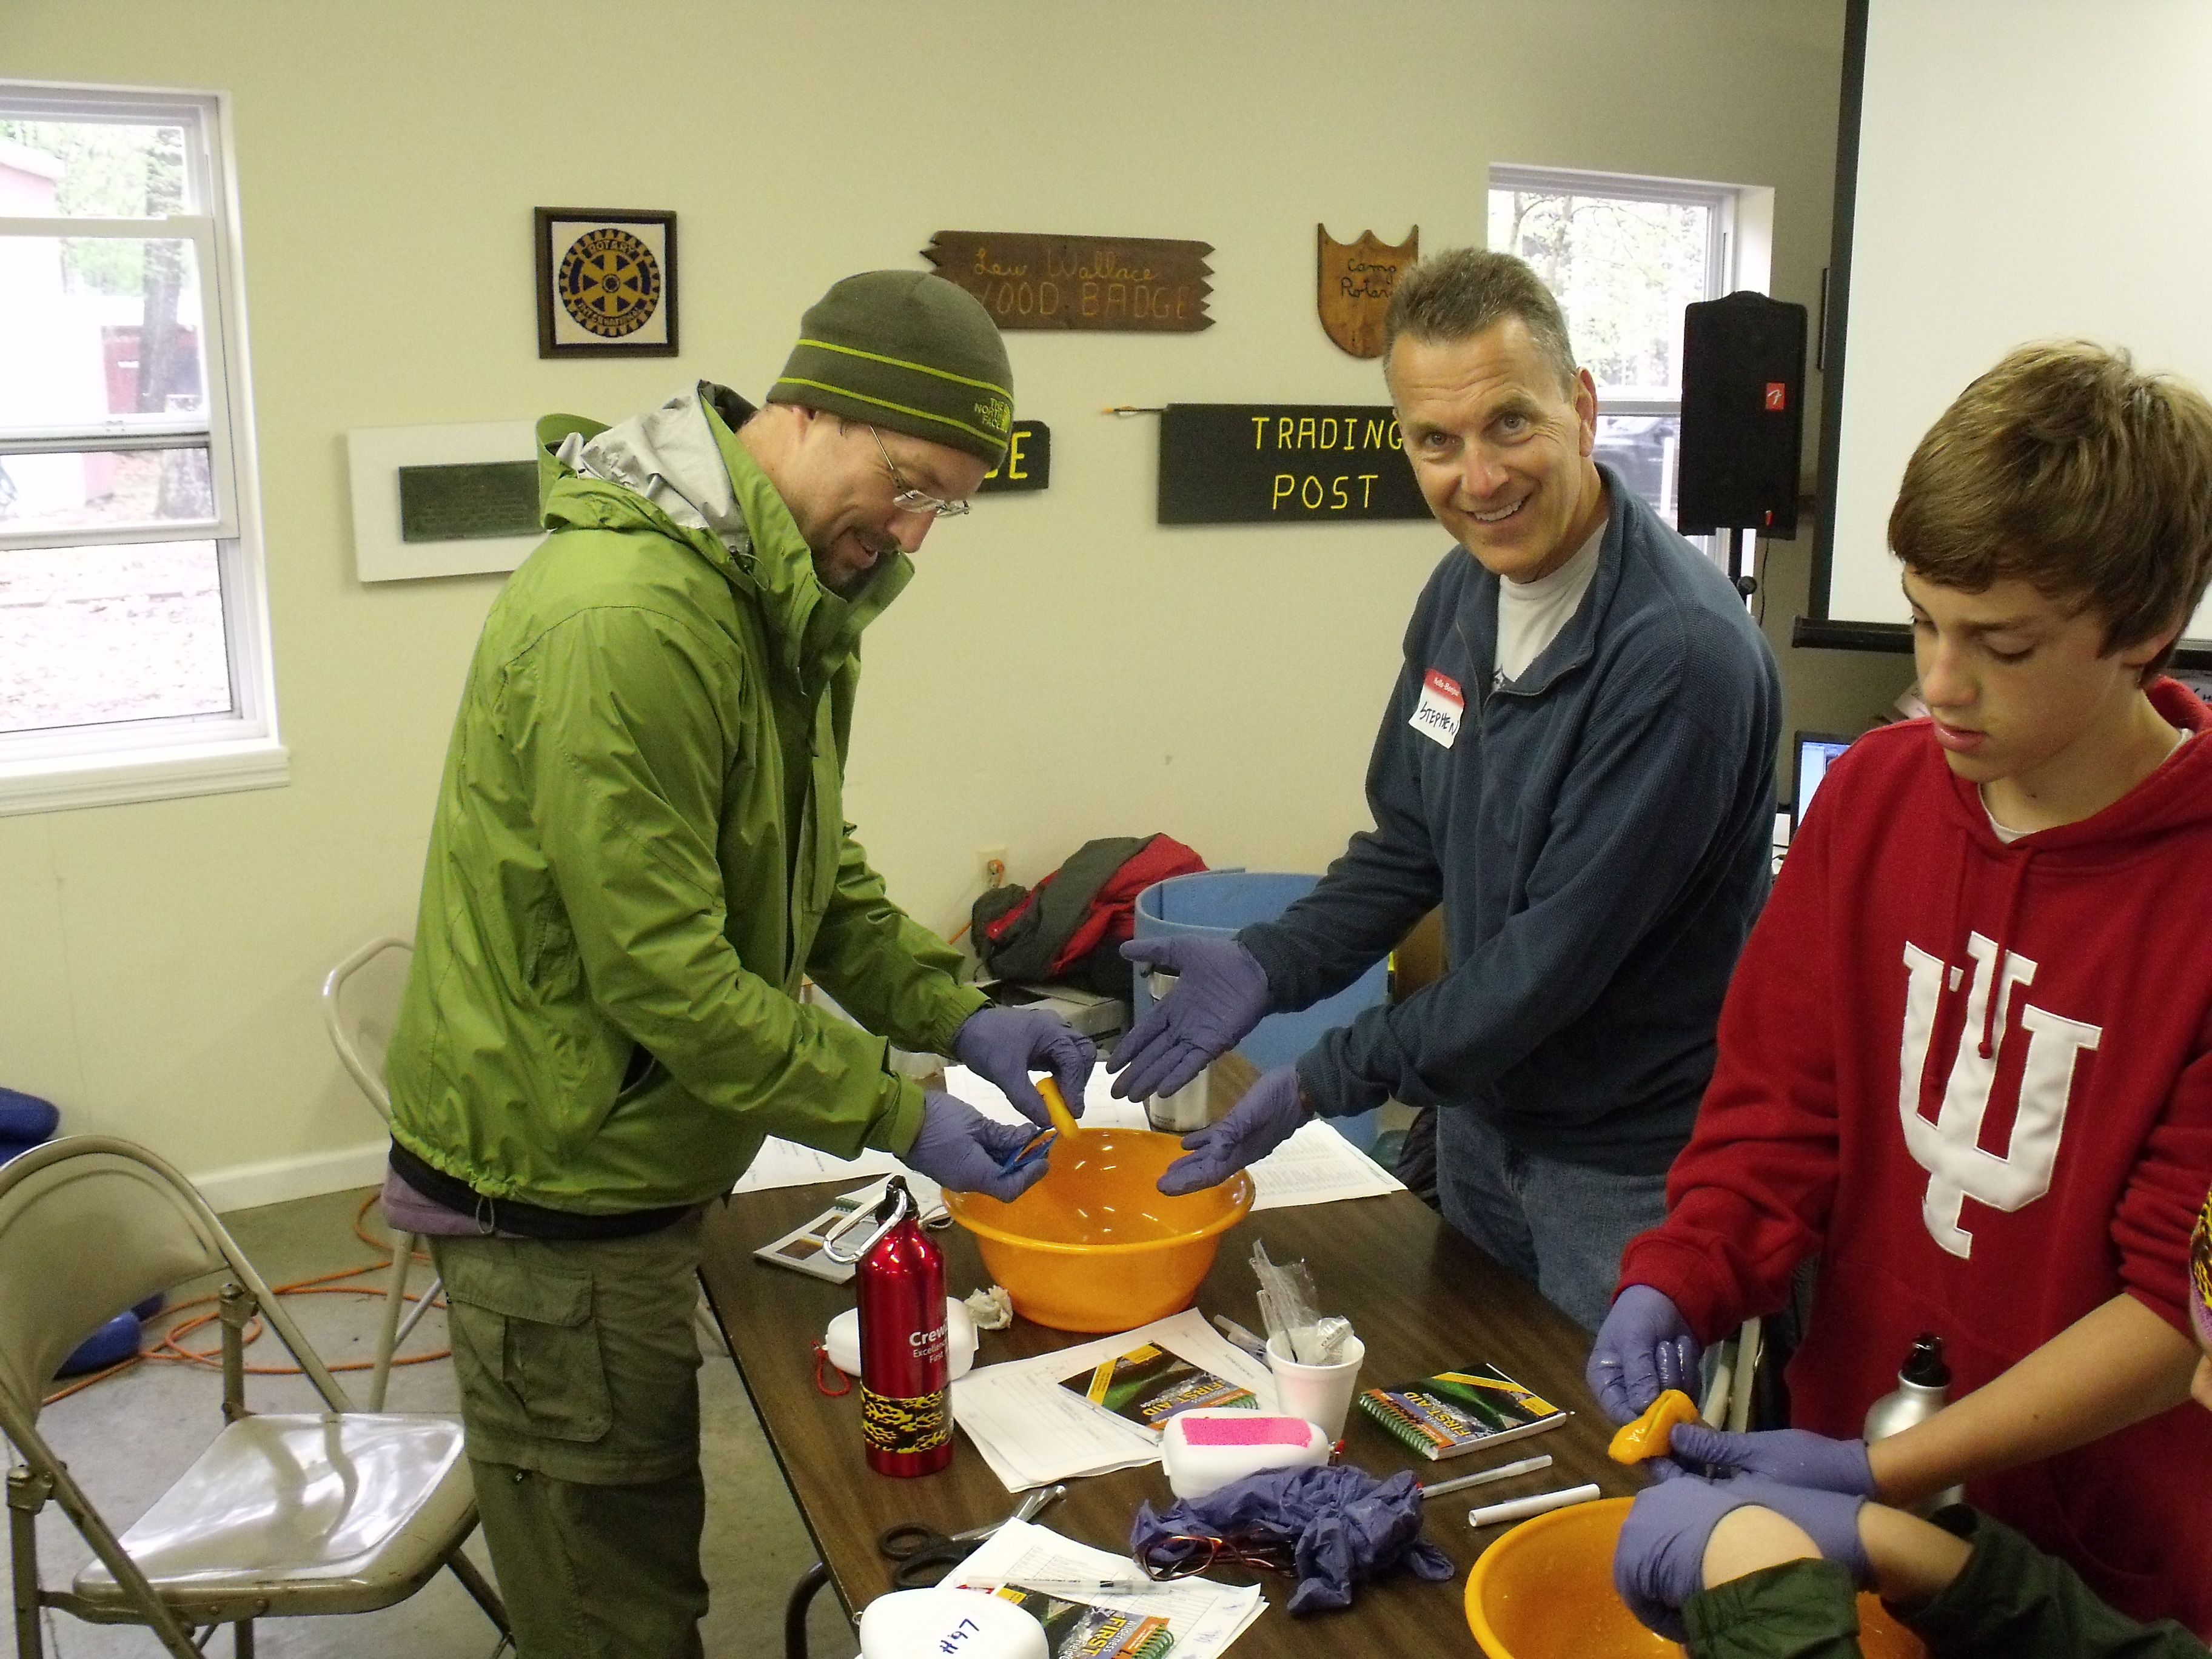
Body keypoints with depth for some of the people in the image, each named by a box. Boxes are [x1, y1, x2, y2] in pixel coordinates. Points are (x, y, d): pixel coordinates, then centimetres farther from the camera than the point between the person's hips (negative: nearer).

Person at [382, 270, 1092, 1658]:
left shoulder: (790, 592, 5)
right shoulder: (625, 615, -27)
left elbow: (815, 864, 10)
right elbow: (663, 972, -27)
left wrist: (957, 1012, -3)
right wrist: (897, 1112, -20)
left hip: (640, 1156, 9)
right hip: (558, 1187, -9)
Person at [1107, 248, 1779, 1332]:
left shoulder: (1680, 651, -27)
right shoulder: (1462, 591, -2)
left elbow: (1562, 953, -25)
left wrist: (1323, 1081, -20)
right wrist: (1269, 967, -9)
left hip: (1632, 1172, -7)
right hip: (1480, 1115, 7)